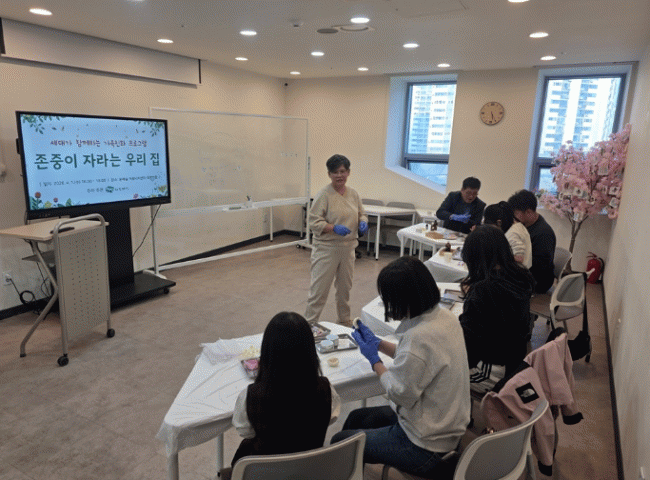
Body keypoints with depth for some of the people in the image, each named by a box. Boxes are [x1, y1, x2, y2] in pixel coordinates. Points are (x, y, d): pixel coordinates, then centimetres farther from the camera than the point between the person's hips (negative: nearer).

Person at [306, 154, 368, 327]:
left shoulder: (353, 194, 6)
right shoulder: (323, 195, -13)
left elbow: (361, 214, 18)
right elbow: (314, 222, -15)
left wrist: (363, 223, -5)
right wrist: (334, 228, -29)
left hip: (348, 248, 6)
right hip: (326, 249, -6)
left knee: (345, 287, 20)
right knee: (319, 288, -2)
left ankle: (344, 320, 38)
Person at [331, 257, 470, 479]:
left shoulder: (420, 337, -34)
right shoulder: (445, 317, -5)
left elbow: (400, 394, -23)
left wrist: (375, 360, -9)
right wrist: (378, 343, 9)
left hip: (425, 446, -9)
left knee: (339, 442, 8)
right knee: (356, 418, 24)